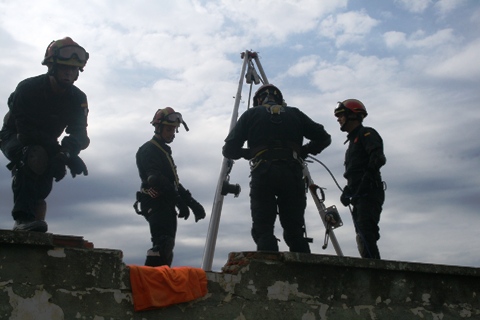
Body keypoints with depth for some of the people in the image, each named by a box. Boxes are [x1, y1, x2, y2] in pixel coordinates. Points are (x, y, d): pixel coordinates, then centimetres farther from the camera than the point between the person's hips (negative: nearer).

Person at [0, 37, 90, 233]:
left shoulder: (78, 99, -12)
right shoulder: (28, 88, -26)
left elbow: (79, 133, -20)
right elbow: (25, 131, -33)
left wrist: (68, 152, -44)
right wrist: (61, 152, -43)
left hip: (45, 144, 5)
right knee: (36, 157, -35)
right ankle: (24, 216, -41)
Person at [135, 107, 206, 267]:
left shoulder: (164, 151, 26)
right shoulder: (149, 150, -6)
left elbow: (174, 182, 29)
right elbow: (156, 179, -21)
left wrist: (192, 202, 19)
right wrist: (179, 200, -27)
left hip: (166, 206, 10)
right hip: (156, 204, -10)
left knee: (166, 248, 10)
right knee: (163, 246, -23)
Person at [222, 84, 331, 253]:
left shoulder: (251, 114, 14)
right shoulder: (295, 114, 20)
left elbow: (229, 150, 8)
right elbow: (324, 138, 18)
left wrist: (247, 153, 26)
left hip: (262, 175, -2)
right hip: (292, 174, 2)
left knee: (263, 230, -4)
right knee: (295, 231, 6)